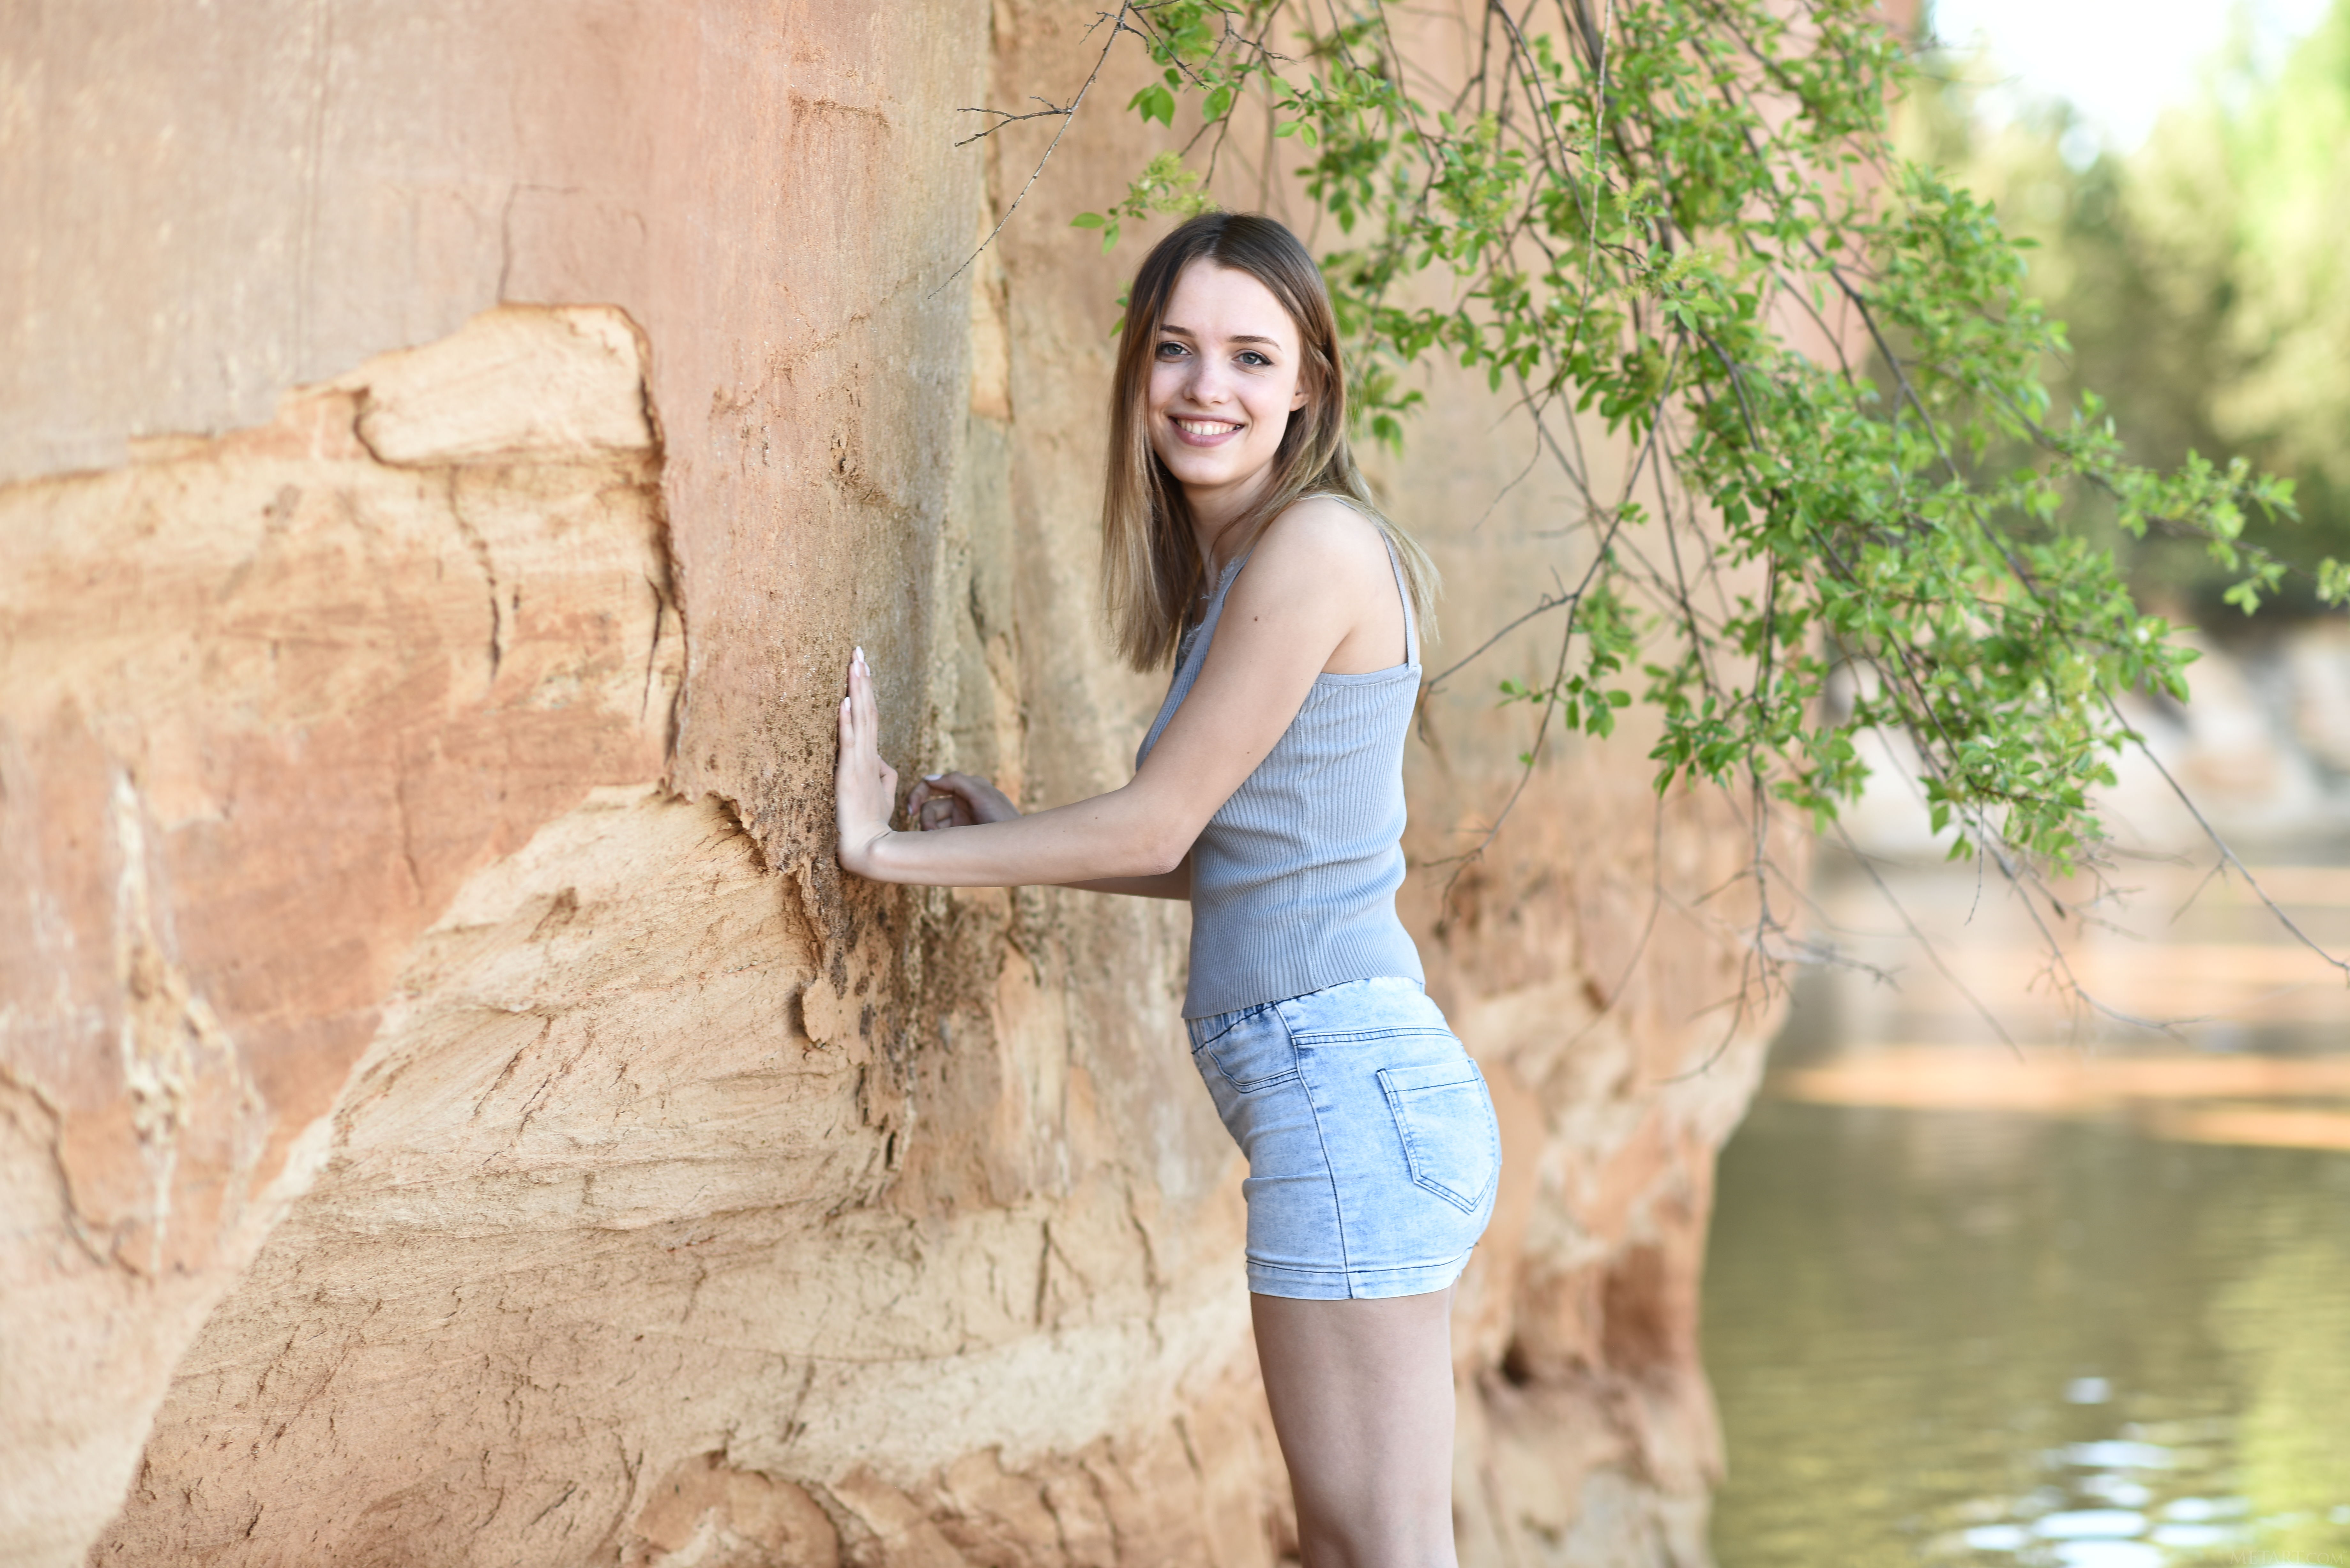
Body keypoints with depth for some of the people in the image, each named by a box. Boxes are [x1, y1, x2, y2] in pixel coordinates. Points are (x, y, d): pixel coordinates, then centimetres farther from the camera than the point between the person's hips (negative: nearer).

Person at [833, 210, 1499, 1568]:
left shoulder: (1315, 545, -12)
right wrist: (1013, 839, 17)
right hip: (1346, 1092, 10)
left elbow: (1159, 824, -9)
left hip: (1348, 1087, -10)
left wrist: (892, 852, 0)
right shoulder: (1235, 568, 17)